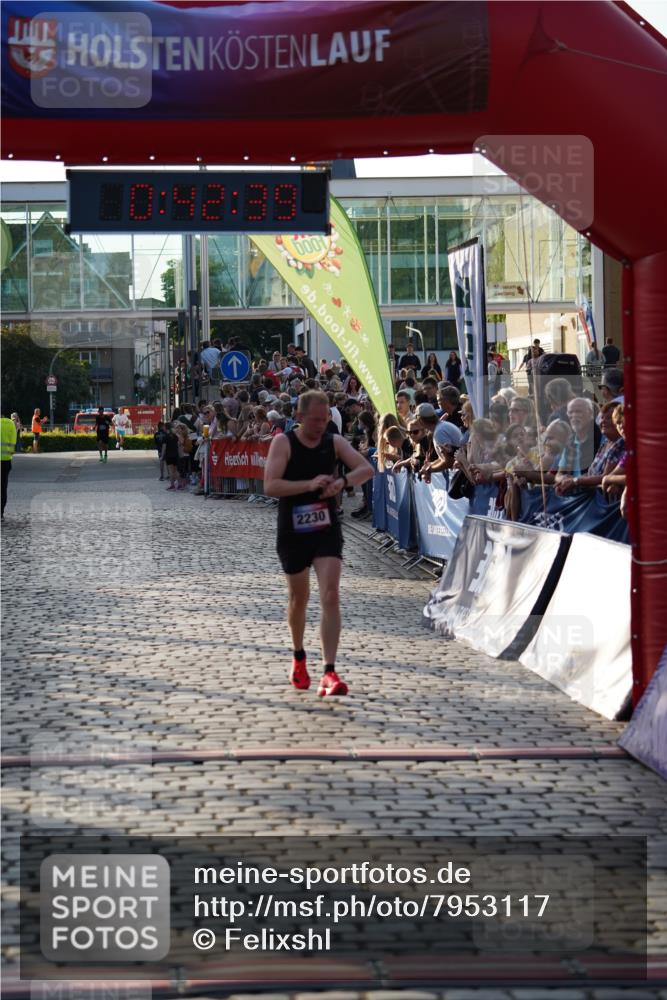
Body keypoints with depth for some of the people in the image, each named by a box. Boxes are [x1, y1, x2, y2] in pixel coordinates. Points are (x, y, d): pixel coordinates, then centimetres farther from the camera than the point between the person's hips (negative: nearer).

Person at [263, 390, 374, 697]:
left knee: (330, 597, -13)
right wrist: (309, 484, -29)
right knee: (298, 598, 13)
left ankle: (329, 672, -18)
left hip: (327, 531, 1)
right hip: (293, 533, -1)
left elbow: (367, 468, -6)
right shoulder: (283, 442, -8)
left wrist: (343, 481, -25)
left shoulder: (334, 442, 2)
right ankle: (299, 658, 39)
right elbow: (270, 486, -19)